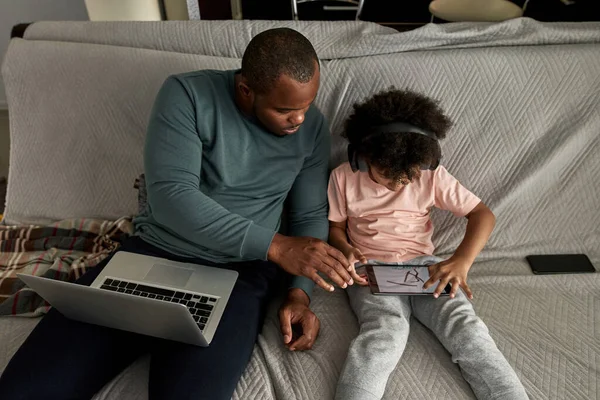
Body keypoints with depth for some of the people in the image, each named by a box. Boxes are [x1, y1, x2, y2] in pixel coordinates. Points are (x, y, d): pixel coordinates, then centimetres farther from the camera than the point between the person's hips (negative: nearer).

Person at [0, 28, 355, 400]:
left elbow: (311, 216, 6)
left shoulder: (313, 127, 1)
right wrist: (274, 245, -25)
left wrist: (300, 292, -9)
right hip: (153, 253, 0)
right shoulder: (187, 95, -9)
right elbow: (170, 196, -19)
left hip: (239, 272, 1)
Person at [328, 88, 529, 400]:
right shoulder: (344, 177, -5)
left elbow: (482, 214, -3)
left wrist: (462, 261, -21)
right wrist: (346, 250, -17)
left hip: (423, 265, 2)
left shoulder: (432, 176, -4)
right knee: (385, 331, -31)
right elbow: (335, 227, 7)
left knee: (464, 325, -23)